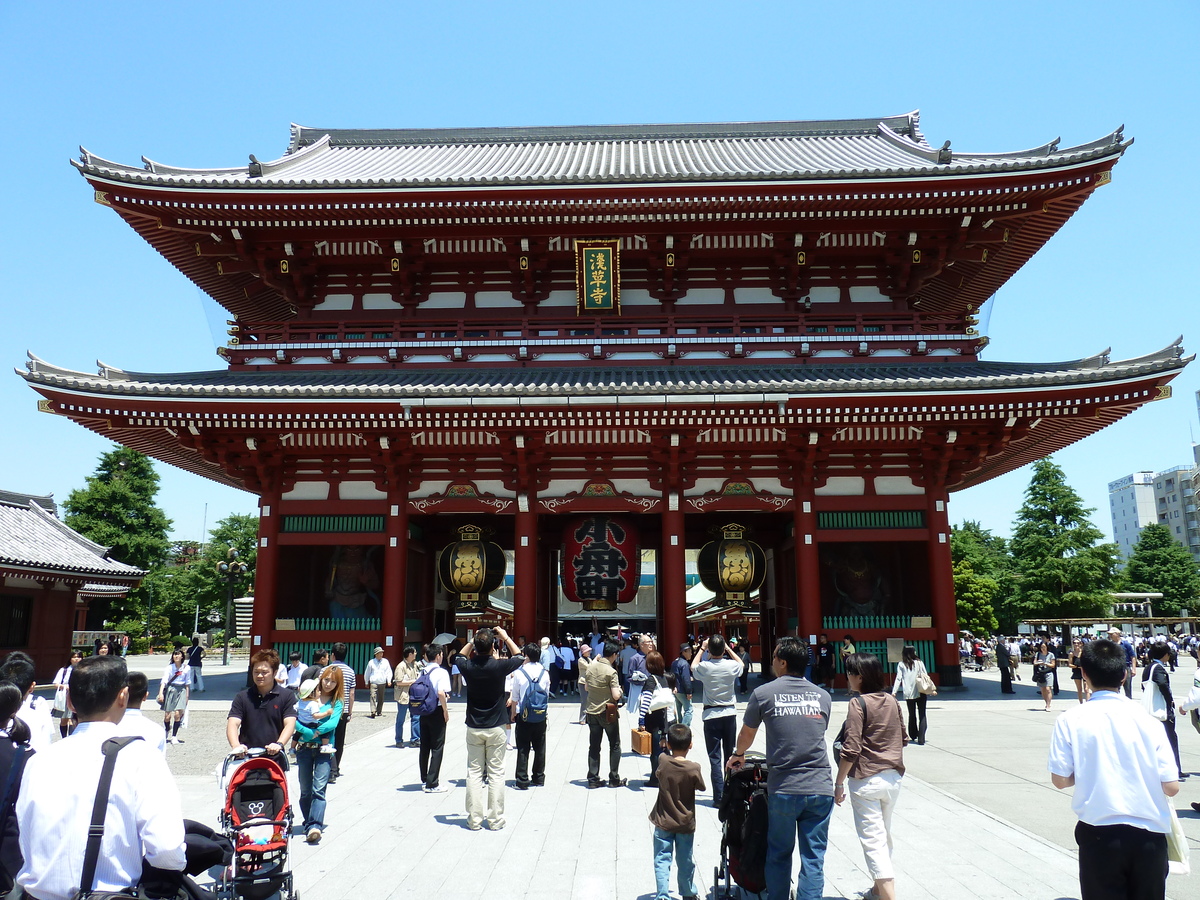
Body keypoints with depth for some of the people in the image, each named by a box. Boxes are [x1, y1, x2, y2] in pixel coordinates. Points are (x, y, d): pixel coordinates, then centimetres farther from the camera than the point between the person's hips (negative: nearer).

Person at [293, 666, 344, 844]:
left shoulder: (337, 703, 6)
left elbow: (332, 723, -9)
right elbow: (294, 719, -5)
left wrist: (314, 733, -16)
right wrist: (309, 732, -18)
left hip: (324, 749, -1)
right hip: (304, 748, 1)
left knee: (319, 789, -12)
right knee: (305, 790, 7)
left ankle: (315, 827, -18)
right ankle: (309, 824, 21)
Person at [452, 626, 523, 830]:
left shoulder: (468, 667, -9)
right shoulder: (498, 666, -15)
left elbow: (460, 657, 18)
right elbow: (520, 657, 6)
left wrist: (473, 641, 12)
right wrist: (505, 637, 10)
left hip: (473, 728, 2)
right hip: (495, 728, -2)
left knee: (474, 773, 8)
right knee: (496, 774, 5)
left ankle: (474, 819, 11)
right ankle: (495, 820, 9)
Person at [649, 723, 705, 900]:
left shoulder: (662, 762, -13)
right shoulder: (694, 768, -18)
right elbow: (701, 787, -3)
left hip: (663, 822, 0)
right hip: (686, 824, 0)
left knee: (662, 861, 7)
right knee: (685, 861, 17)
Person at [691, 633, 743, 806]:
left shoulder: (704, 667, -13)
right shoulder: (731, 665, -9)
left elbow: (693, 667, 13)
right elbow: (741, 663, 17)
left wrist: (702, 649, 17)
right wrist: (728, 649, 18)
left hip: (711, 715, -2)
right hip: (730, 713, 2)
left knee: (715, 758, 1)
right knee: (730, 755, 13)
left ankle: (719, 798, -1)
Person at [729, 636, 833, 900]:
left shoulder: (763, 693, -2)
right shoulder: (822, 695, 7)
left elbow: (746, 734, 12)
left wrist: (738, 755, 34)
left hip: (783, 789, -2)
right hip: (820, 788, 2)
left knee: (779, 854, 16)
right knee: (813, 858, 8)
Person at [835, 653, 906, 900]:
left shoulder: (858, 703, -14)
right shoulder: (892, 701, 5)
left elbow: (851, 748, -17)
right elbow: (902, 738, 14)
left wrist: (839, 783, -10)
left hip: (866, 780, -7)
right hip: (893, 778, 7)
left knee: (873, 841, -2)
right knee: (884, 835, 22)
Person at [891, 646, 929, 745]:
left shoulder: (901, 665, 0)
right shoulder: (919, 663, 2)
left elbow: (898, 678, -5)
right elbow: (926, 676, 3)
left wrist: (894, 691, -6)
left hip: (909, 693, 1)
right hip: (920, 692, -1)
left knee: (912, 715, 17)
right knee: (922, 715, 1)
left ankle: (913, 735, 26)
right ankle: (921, 738, -9)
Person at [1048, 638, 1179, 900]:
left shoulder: (1070, 720, -7)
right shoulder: (1146, 719, -4)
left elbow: (1060, 779, -6)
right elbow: (1171, 787, -4)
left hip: (1099, 833, -2)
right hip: (1149, 833, 2)